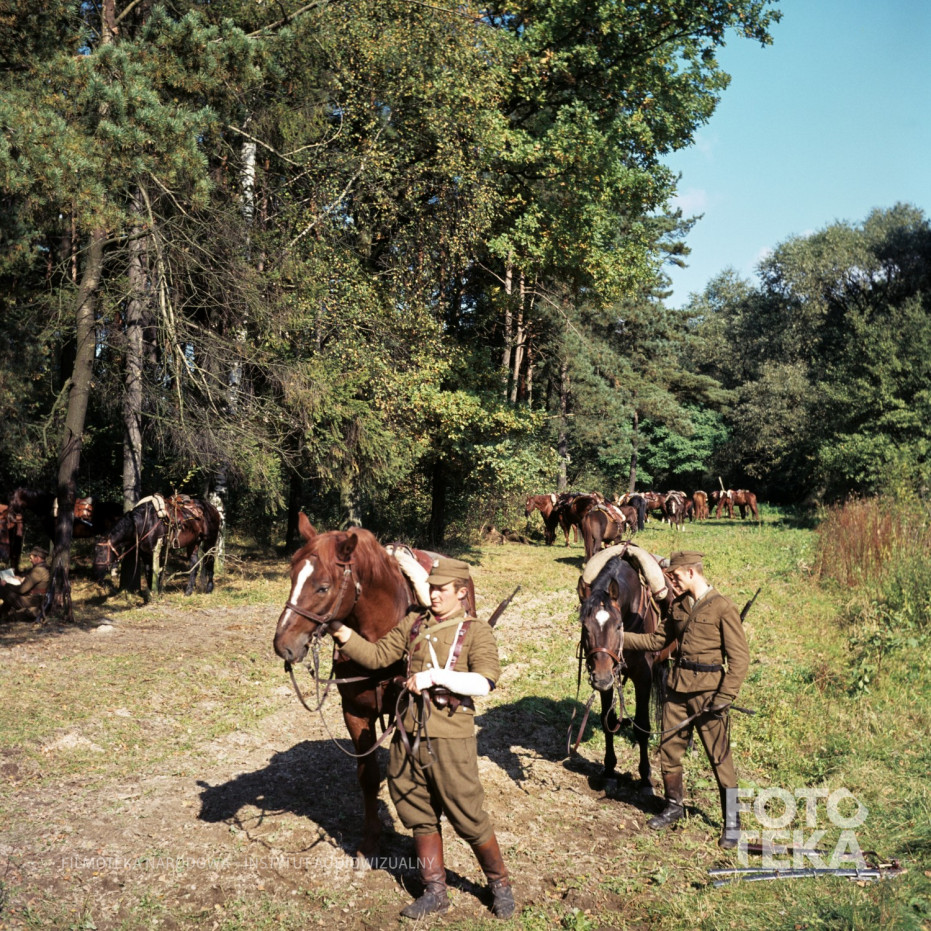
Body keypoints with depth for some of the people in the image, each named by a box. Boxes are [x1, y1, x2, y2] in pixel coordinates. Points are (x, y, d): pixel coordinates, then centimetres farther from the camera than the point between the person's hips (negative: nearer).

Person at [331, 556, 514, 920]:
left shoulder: (476, 631, -7)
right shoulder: (412, 624, 7)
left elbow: (485, 681, -20)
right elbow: (376, 655, 4)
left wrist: (434, 675, -26)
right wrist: (340, 631, -9)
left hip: (450, 739, -5)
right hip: (409, 737, 5)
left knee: (468, 818, 5)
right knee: (419, 817, 15)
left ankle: (500, 884, 28)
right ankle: (435, 893, 31)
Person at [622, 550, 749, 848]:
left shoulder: (722, 607, -12)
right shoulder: (678, 606, 8)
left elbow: (739, 656, -13)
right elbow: (657, 640, 17)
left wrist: (726, 696, -19)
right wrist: (621, 637, 9)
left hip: (707, 692, -6)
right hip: (678, 688, 6)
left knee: (719, 757, 1)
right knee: (669, 750, 12)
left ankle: (732, 823, 13)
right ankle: (674, 806, 32)